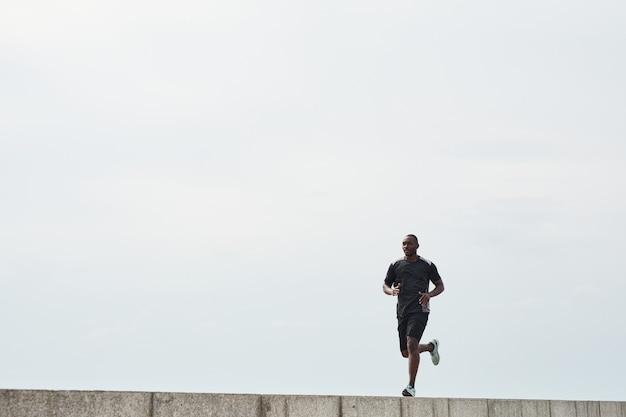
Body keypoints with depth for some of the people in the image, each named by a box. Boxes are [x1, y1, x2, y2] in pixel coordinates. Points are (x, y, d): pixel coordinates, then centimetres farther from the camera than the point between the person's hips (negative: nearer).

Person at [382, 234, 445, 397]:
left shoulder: (427, 265, 4)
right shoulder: (396, 265, 10)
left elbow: (440, 286, 11)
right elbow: (385, 286, 17)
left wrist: (429, 294, -10)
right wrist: (392, 291, -7)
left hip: (419, 310, -4)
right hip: (402, 311, 5)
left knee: (411, 344, -23)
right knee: (406, 352, 9)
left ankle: (411, 386, -19)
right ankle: (431, 346, 40)